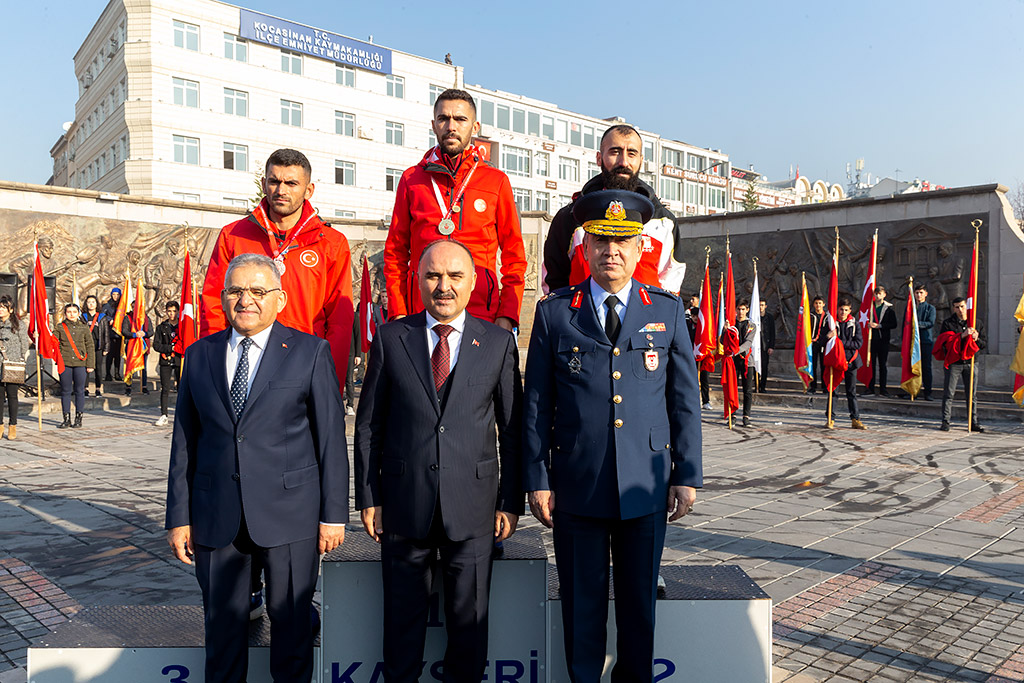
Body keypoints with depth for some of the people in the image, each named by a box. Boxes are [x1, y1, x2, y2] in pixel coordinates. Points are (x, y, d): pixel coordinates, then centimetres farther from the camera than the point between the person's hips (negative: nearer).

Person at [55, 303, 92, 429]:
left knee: (79, 391, 3)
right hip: (65, 363, 1)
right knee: (65, 391, 4)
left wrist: (90, 364, 1)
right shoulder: (60, 327, 6)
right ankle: (66, 419, 11)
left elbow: (90, 347, 6)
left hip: (80, 363, -1)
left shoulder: (84, 328, 5)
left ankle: (78, 418, 12)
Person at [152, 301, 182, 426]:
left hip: (180, 360, -1)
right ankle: (163, 415, 4)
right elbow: (156, 345, 3)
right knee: (165, 389, -1)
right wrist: (170, 348, -10)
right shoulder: (161, 327, 9)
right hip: (165, 361, 1)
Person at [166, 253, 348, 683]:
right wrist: (178, 517, 6)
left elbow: (331, 437, -4)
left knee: (291, 624, 10)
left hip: (289, 514, -2)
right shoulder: (199, 355, 7)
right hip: (215, 518, 3)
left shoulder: (310, 352, -2)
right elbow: (184, 442, 9)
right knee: (222, 624, 14)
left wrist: (334, 514, -6)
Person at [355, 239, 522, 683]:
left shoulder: (498, 343, 1)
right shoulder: (391, 338, 2)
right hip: (404, 504, 0)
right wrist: (368, 498, 1)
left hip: (473, 508, 0)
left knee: (469, 619, 12)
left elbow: (513, 429, 3)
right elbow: (368, 426, 4)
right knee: (403, 618, 13)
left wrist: (511, 503, 0)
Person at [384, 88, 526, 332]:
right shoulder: (411, 179, 10)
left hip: (482, 313, -1)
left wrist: (507, 316, -3)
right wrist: (397, 313, 1)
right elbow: (395, 252, 11)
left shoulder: (497, 181, 7)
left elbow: (514, 257, 7)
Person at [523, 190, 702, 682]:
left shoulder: (669, 312, 5)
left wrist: (687, 475, 3)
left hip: (646, 486, 1)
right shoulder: (554, 313, 1)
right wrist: (537, 479, -2)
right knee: (582, 602, 10)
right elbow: (536, 403, 1)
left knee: (639, 601, 13)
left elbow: (685, 400, 6)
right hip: (576, 485, -1)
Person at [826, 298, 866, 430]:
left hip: (850, 361, 1)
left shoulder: (854, 324, 3)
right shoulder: (830, 322, 1)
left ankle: (855, 419, 11)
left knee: (852, 391, 6)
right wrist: (828, 337, -23)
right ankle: (830, 419, 8)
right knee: (833, 390, 1)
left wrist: (842, 343, -15)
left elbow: (858, 343, -3)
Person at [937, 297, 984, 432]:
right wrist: (962, 335, -21)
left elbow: (983, 344, 12)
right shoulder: (948, 323, 3)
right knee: (949, 393, -4)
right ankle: (945, 421, 0)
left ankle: (973, 422, 10)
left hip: (970, 362, 3)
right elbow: (946, 341, -10)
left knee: (972, 394, 5)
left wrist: (976, 338, -10)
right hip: (953, 362, -3)